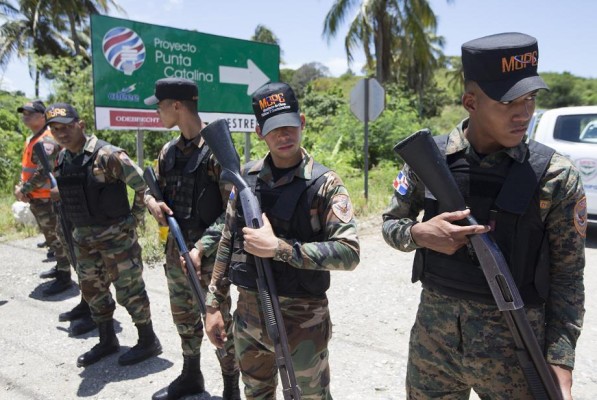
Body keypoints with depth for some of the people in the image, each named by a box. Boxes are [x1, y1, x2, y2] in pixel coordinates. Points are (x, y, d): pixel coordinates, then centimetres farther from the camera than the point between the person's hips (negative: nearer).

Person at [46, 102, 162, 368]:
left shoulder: (107, 155, -19)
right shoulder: (62, 159, 5)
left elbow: (143, 184, -17)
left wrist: (135, 218, -12)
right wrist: (80, 223, 14)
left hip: (116, 235, -8)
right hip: (83, 237, 8)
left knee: (129, 290, 2)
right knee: (92, 290, 17)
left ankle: (148, 342, 19)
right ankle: (107, 341, 34)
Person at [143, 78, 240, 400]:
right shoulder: (169, 151, 7)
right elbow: (152, 187, 19)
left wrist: (202, 248, -23)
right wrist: (152, 201, -6)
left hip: (208, 252, -7)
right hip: (176, 248, 7)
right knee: (184, 318, 20)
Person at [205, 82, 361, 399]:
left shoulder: (325, 183, -12)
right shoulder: (246, 178, 1)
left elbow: (348, 253, -21)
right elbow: (228, 242, 8)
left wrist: (278, 247, -25)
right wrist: (214, 304, 7)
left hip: (302, 317, -4)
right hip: (249, 314, 5)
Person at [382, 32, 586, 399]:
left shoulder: (557, 176, -10)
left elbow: (568, 276, -3)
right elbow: (391, 223, 4)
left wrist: (560, 361, -10)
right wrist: (419, 233, -17)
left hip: (516, 350, -1)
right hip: (432, 338, 2)